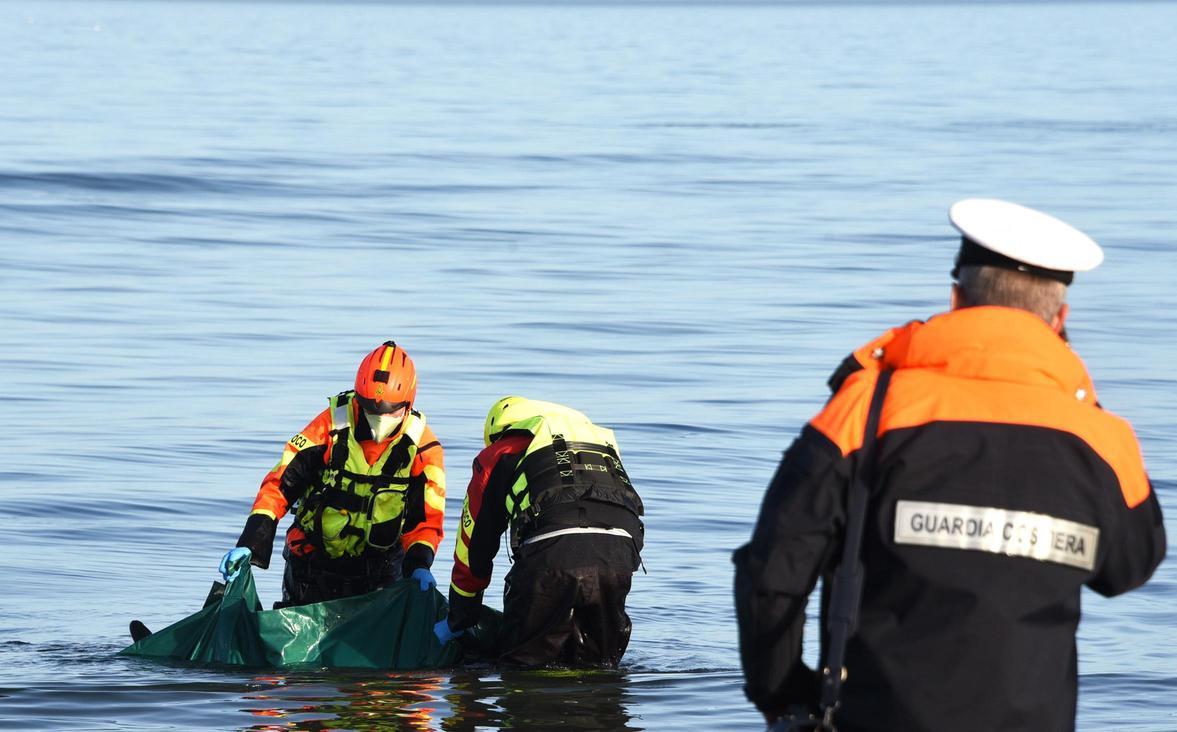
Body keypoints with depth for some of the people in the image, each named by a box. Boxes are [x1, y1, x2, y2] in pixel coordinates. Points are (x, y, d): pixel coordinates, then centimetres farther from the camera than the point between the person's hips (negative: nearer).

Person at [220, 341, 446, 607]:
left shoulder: (422, 447, -11)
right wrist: (250, 544, -22)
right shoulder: (332, 424, -15)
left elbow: (426, 517, -7)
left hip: (379, 571, 0)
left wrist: (419, 565, -26)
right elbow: (280, 483, -13)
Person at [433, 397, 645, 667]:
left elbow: (474, 546, 28)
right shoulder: (600, 442, 40)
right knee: (596, 666, 16)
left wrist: (458, 621, 41)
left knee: (524, 665, 6)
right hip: (621, 551, 4)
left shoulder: (497, 455, 26)